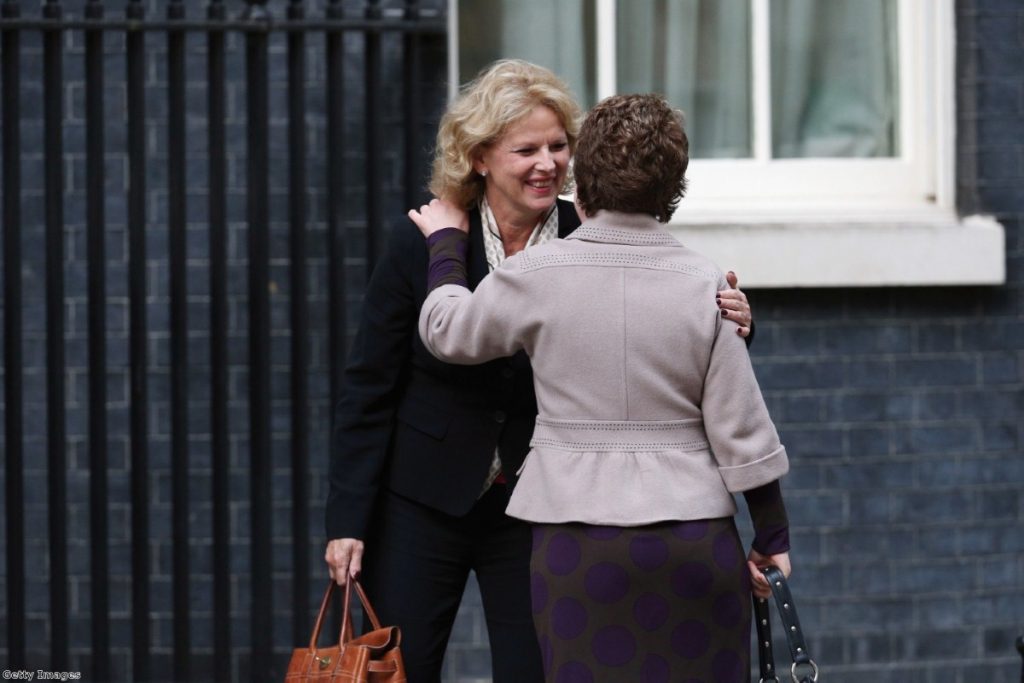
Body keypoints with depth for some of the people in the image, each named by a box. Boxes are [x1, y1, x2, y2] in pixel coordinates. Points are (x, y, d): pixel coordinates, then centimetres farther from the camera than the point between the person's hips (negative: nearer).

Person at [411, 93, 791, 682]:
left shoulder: (539, 275, -5)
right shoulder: (704, 285, -2)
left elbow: (447, 331, 14)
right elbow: (741, 429, 0)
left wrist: (446, 242, 30)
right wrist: (773, 539, 9)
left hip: (579, 539, -1)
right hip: (696, 539, 1)